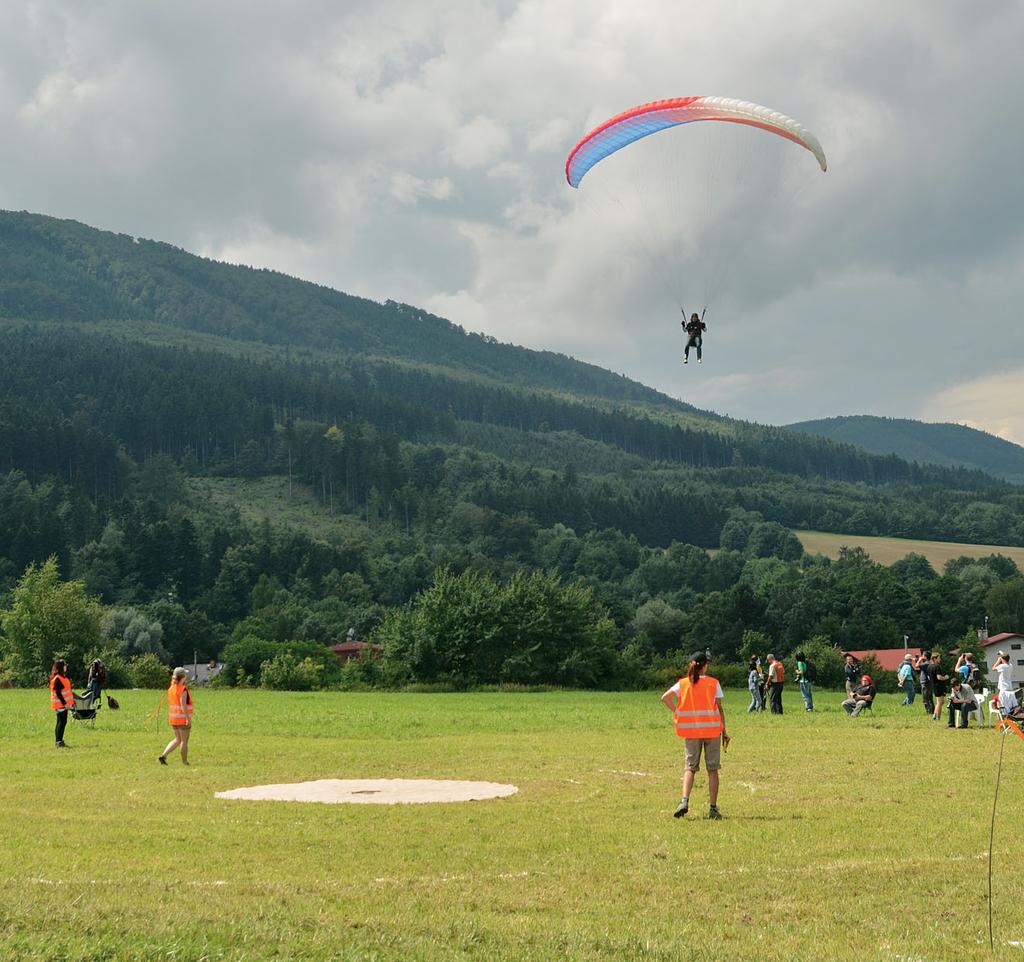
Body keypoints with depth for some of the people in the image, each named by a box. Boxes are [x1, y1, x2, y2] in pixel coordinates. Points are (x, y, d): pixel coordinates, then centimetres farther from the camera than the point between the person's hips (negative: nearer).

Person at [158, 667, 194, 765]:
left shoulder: (171, 688, 7)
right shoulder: (183, 689, -16)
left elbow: (169, 704, 12)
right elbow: (183, 705, -23)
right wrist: (188, 719, -21)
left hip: (173, 718, 7)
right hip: (183, 719, -7)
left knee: (178, 739, 17)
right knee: (184, 741, 6)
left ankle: (163, 755, 4)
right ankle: (184, 761, 15)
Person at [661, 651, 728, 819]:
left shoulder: (683, 683, 3)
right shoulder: (713, 683, -1)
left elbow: (665, 697, -8)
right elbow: (719, 708, -2)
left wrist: (677, 712, 0)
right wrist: (724, 732, 4)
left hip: (691, 730, 1)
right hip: (712, 729, -1)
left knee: (690, 767, 7)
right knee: (712, 769, 7)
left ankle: (684, 801, -15)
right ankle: (713, 808, 5)